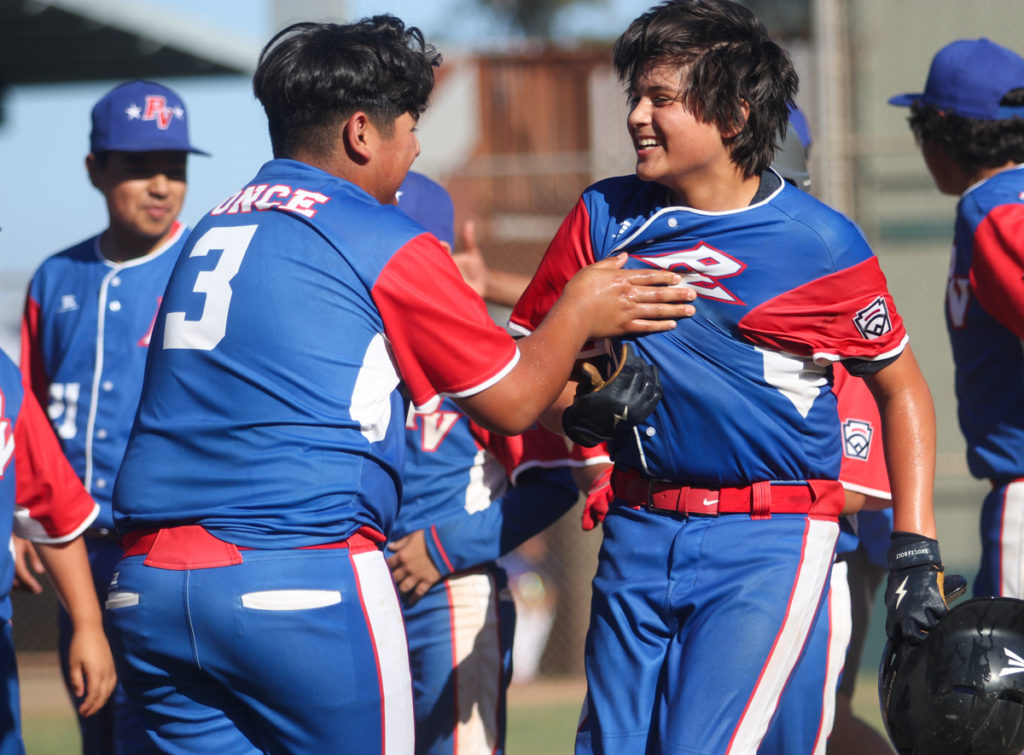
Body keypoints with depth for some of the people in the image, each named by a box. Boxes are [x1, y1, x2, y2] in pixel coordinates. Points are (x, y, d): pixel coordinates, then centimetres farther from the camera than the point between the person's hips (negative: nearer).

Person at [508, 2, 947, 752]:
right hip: (640, 530, 5)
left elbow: (902, 388, 4)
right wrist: (578, 410, -12)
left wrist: (916, 549, -1)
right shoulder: (605, 218, 5)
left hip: (769, 542, -5)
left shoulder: (820, 244, -6)